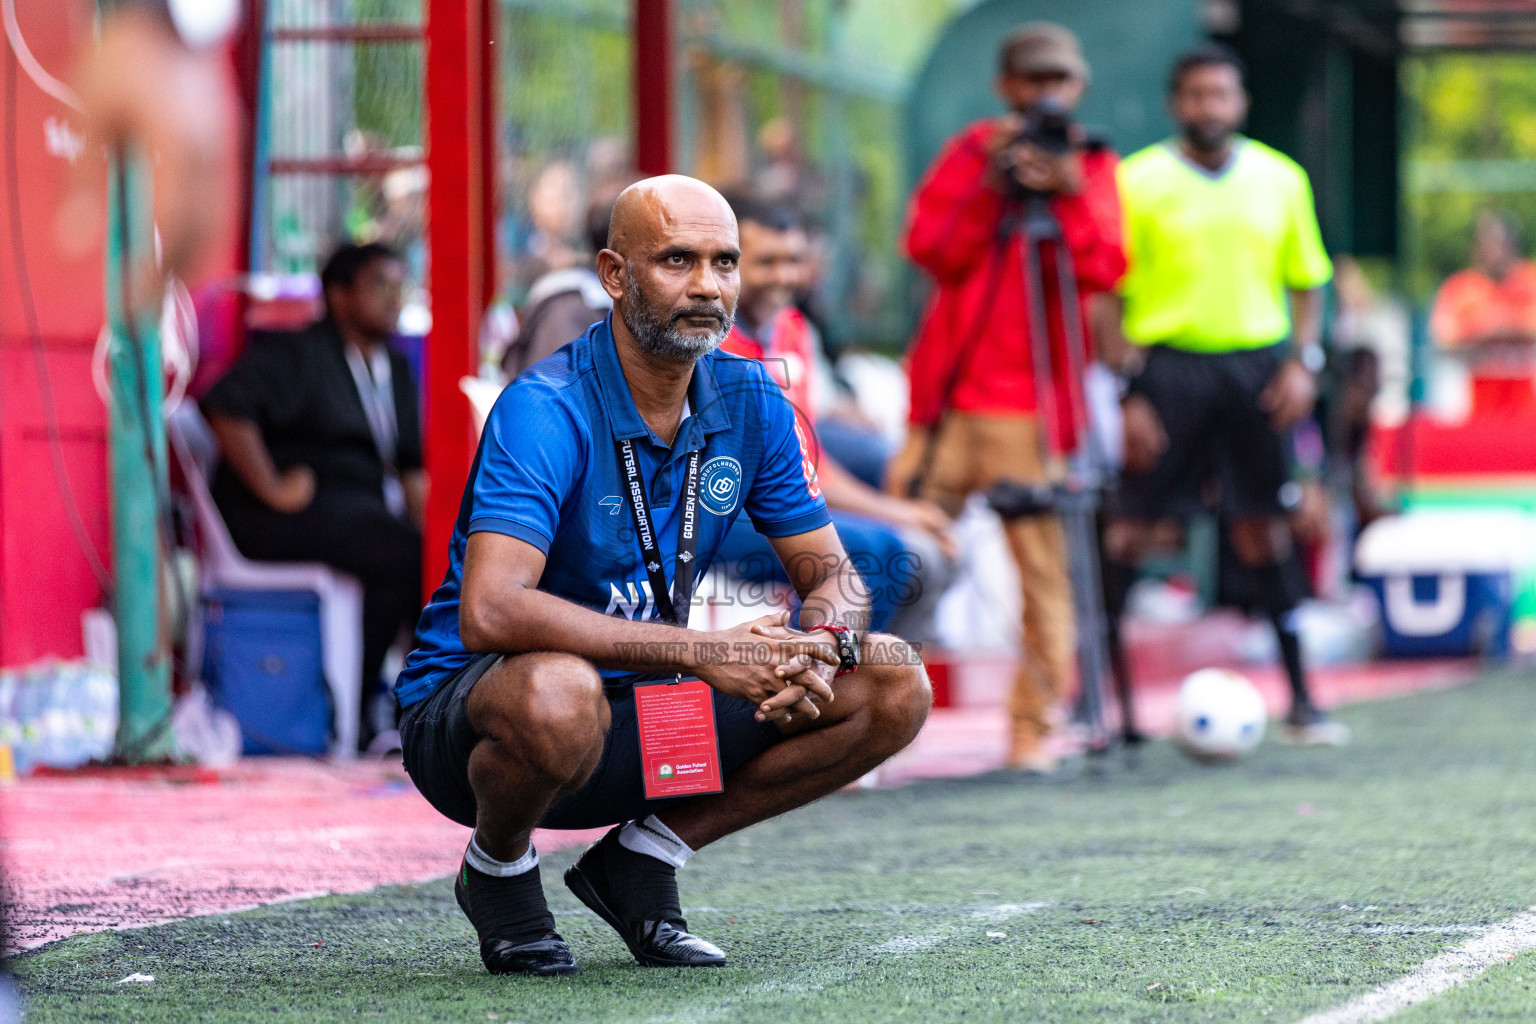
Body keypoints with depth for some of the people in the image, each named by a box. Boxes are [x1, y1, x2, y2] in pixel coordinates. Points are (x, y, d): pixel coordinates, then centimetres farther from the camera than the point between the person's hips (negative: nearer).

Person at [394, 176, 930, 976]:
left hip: (645, 715, 6)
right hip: (464, 713, -6)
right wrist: (703, 653, -36)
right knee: (558, 691, -42)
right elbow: (490, 612, -36)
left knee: (894, 687, -5)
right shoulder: (546, 411, -23)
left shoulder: (749, 403, -2)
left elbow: (831, 575, 6)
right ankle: (497, 870, -7)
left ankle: (642, 858, 4)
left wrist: (813, 654, -20)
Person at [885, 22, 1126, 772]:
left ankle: (1035, 725, 2)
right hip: (951, 392, 1)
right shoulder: (970, 155, 10)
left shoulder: (1092, 167, 8)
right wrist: (991, 185, -13)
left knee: (1043, 563, -4)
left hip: (1037, 398, -1)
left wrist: (1069, 195, -18)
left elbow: (1103, 269, -5)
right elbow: (931, 248, -3)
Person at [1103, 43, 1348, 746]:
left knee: (1263, 531, 4)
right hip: (1167, 364, -2)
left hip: (1256, 366, 2)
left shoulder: (1280, 180, 9)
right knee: (1129, 528, -6)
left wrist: (1303, 360, -1)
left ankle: (1300, 700, 10)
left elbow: (1307, 282, 15)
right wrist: (1127, 392, -9)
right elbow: (1110, 294, -1)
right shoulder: (1138, 181, 0)